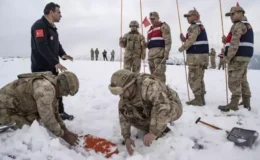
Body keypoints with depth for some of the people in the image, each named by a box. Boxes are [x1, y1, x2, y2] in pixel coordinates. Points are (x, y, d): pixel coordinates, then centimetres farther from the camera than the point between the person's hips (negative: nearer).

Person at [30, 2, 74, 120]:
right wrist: (56, 62, -30)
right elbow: (42, 47, -26)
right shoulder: (39, 25, -15)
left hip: (52, 66, 9)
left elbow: (56, 44, 18)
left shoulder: (52, 27, 16)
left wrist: (63, 54, -2)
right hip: (41, 67, -9)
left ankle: (60, 112, 26)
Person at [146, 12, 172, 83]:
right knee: (153, 73, 8)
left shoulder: (163, 26, 4)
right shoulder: (150, 30, 28)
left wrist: (166, 53, -18)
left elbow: (168, 41, -7)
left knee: (159, 73, -16)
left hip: (159, 52, -8)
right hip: (151, 53, 8)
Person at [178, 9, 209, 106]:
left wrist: (182, 48, -4)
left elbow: (191, 40, -20)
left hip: (196, 56, -10)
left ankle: (198, 99, -2)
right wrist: (184, 39, 9)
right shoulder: (201, 26, 22)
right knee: (199, 78, 14)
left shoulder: (195, 27, -10)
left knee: (193, 78, -5)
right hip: (202, 55, 10)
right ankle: (201, 98, 19)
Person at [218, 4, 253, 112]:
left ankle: (233, 105, -5)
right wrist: (226, 41, 12)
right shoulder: (247, 25, 22)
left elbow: (235, 44, -19)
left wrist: (228, 57, -15)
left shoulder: (238, 25, -11)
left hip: (237, 57, -10)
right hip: (245, 56, 10)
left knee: (234, 81, -8)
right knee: (243, 80, 14)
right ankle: (246, 103, 19)